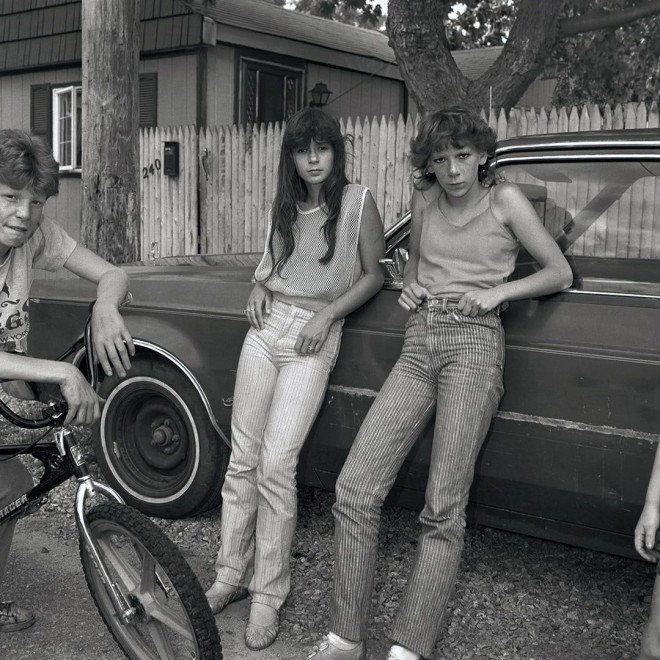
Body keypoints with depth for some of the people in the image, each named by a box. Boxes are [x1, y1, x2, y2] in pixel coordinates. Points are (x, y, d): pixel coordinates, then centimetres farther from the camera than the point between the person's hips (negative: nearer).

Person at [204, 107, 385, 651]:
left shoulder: (359, 202, -3)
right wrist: (258, 290, 6)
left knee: (276, 466, -12)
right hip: (267, 326, 5)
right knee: (243, 460, 4)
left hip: (314, 340, -5)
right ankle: (230, 575, 16)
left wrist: (327, 316, -9)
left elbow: (373, 276, 2)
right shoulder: (285, 206, 12)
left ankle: (268, 594, 1)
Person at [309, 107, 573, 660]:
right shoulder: (425, 200, 16)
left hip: (475, 343, -4)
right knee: (355, 489, -8)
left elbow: (560, 273, 8)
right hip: (417, 347, 4)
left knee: (443, 510, -11)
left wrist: (499, 291, -6)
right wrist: (409, 285, 11)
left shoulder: (505, 200, 5)